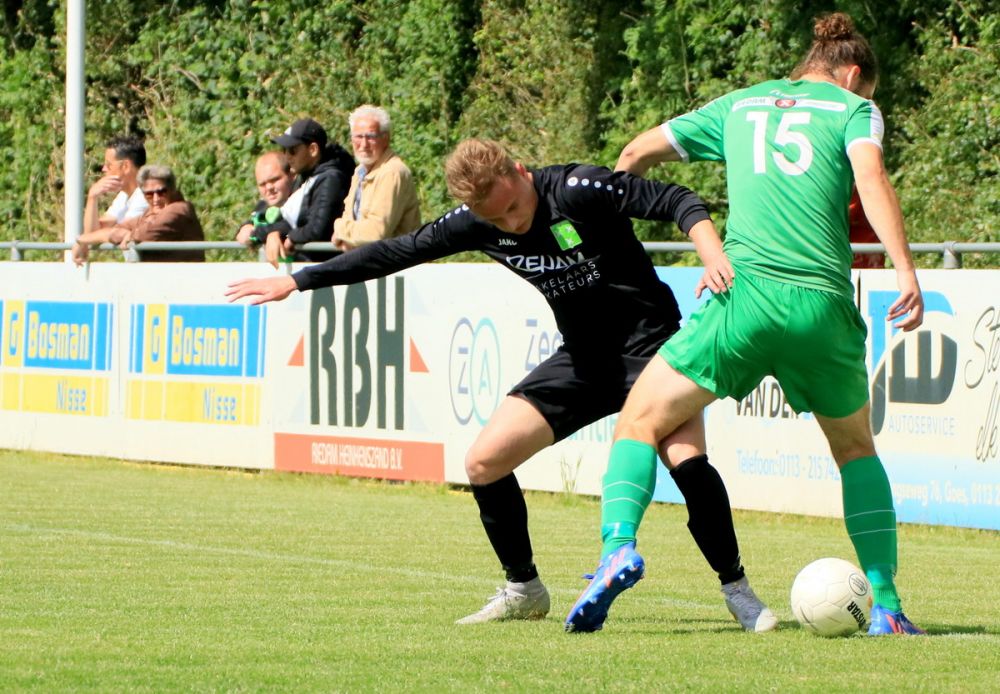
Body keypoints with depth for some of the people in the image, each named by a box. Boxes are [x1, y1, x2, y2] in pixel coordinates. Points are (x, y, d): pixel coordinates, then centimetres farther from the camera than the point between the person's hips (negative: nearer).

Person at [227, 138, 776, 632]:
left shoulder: (581, 190, -22)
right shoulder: (475, 224, -5)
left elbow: (676, 202, -22)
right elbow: (396, 252, 3)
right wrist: (298, 281, 5)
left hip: (648, 342, -6)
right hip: (582, 358, 6)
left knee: (686, 460, -28)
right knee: (483, 462, -2)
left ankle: (736, 590, -8)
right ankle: (523, 590, 18)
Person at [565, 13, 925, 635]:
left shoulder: (740, 105, 24)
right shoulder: (854, 108, 15)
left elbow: (639, 152, 31)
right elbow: (870, 175, -6)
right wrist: (906, 272, -14)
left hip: (747, 290, 0)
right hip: (825, 303, 0)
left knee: (641, 421, 8)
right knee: (857, 449, 22)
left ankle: (619, 545, -20)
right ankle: (886, 607, 14)